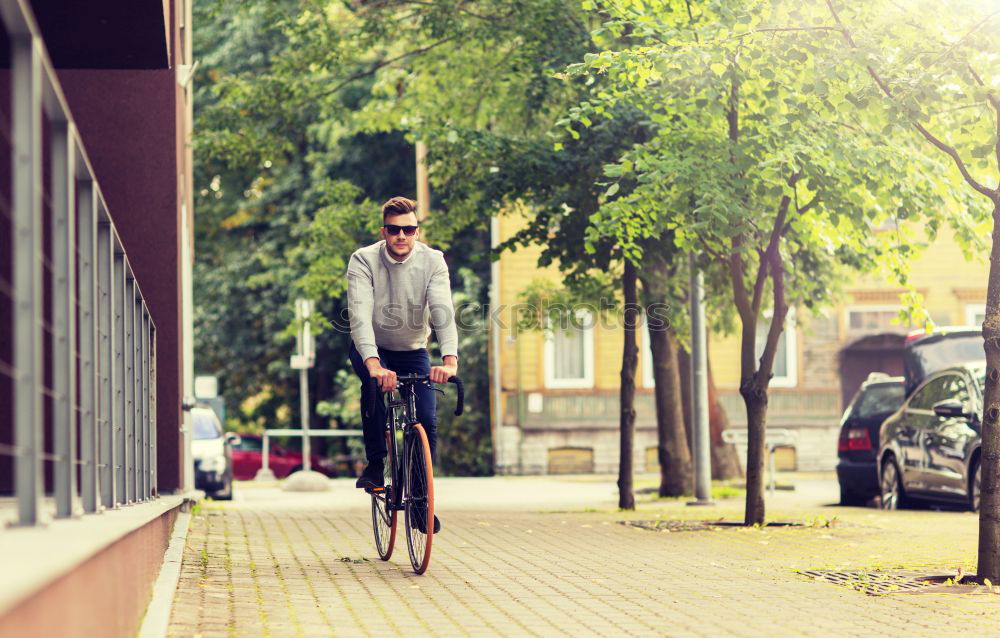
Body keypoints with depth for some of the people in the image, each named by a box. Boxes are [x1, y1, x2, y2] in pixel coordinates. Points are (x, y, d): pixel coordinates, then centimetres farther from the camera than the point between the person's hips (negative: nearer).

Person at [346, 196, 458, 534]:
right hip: (371, 350, -2)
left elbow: (443, 311, -30)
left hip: (413, 351, 2)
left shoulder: (432, 261, -18)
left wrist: (449, 360, -48)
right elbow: (360, 315, -34)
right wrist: (374, 364, -51)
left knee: (427, 423, -12)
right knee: (375, 383, -35)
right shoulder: (363, 260, -22)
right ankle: (374, 465, -20)